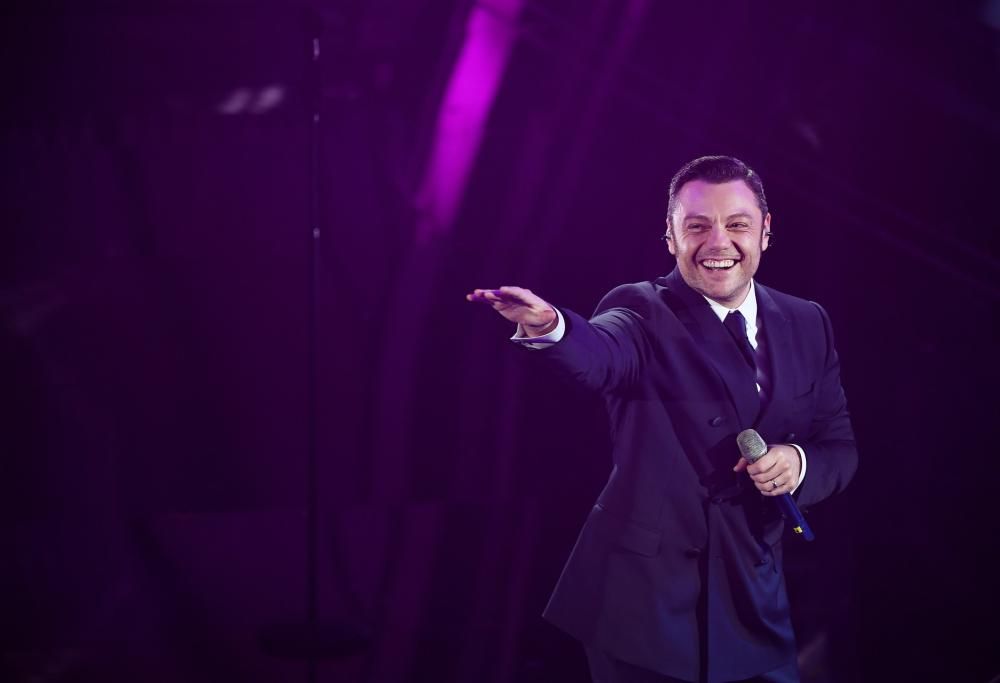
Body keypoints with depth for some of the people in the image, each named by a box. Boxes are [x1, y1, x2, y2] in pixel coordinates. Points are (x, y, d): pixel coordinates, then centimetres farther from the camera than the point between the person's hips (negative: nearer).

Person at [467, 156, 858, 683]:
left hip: (754, 600, 4)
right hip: (645, 601, -4)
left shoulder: (806, 324, 5)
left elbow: (840, 447, 10)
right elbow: (600, 355, -31)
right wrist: (548, 326, -54)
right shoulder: (644, 312, -9)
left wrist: (800, 462, -14)